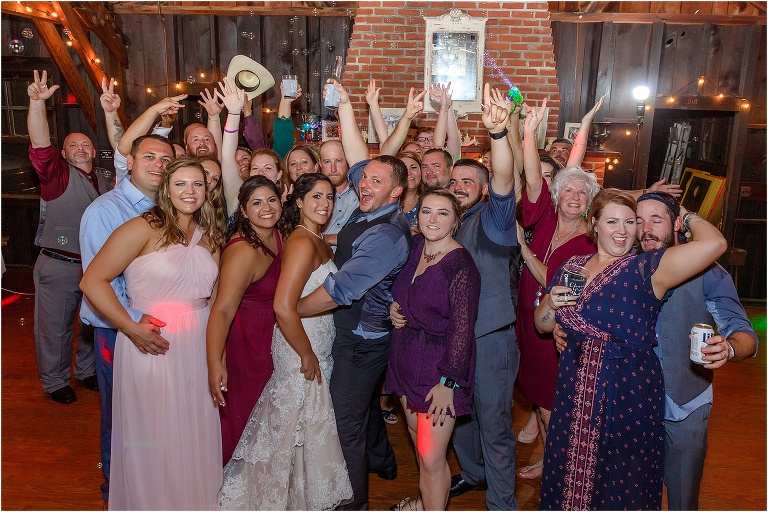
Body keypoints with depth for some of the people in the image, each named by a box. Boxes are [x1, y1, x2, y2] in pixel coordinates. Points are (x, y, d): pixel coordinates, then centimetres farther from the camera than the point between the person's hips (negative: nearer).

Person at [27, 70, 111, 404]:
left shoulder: (104, 183, 10)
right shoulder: (58, 174, -6)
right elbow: (40, 144, -25)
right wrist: (37, 102, -38)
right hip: (58, 267, -5)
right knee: (55, 327, 7)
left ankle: (87, 370, 38)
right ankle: (54, 381, 26)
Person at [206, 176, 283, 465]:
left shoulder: (276, 235, -3)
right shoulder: (243, 251, -29)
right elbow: (223, 309, -38)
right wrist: (215, 362, -49)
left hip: (267, 338, 9)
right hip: (242, 341, -9)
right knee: (237, 411, 9)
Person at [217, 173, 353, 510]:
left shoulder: (318, 240, 8)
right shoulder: (302, 242, -22)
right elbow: (283, 307, -29)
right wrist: (308, 356, -20)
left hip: (315, 349, 9)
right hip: (300, 355, -9)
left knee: (301, 429, 23)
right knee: (298, 432, 10)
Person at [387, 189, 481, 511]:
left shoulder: (460, 266, -20)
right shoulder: (415, 246, 2)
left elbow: (462, 329, -19)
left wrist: (447, 381, -19)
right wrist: (394, 306, 0)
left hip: (440, 366, -7)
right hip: (408, 359, 8)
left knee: (431, 457, -3)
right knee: (417, 435, 22)